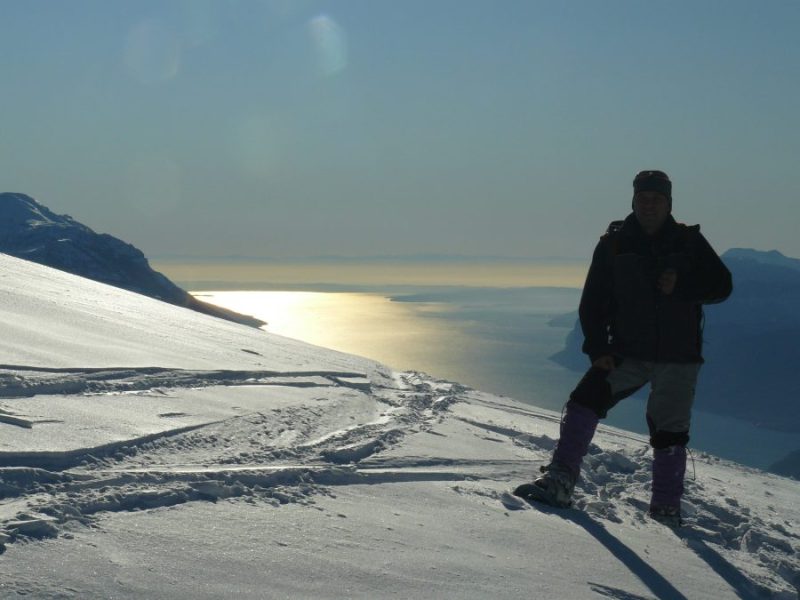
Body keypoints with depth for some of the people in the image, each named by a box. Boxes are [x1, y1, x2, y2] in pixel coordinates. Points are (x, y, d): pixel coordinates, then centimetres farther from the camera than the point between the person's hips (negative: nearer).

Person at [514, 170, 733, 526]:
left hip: (678, 357, 0)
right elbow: (593, 302, 0)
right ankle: (559, 481, -18)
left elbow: (722, 285, 1)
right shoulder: (614, 243, 3)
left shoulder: (689, 241, 3)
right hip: (628, 353, 0)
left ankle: (666, 511, 16)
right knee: (587, 398, -19)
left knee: (669, 433, 1)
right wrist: (597, 349, -12)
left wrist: (681, 284, -17)